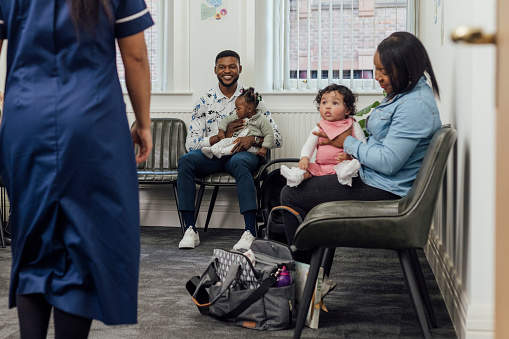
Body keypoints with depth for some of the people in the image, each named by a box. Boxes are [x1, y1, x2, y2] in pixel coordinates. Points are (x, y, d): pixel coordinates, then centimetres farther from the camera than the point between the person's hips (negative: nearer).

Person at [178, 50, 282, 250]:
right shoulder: (204, 102, 6)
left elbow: (277, 138, 2)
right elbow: (190, 143, -1)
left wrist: (253, 139, -18)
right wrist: (223, 135, -14)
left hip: (244, 154, -2)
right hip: (212, 156, 2)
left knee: (239, 161, -38)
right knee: (186, 160, -29)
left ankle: (250, 233, -44)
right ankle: (190, 230, -29)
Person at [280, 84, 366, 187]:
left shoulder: (353, 126, 7)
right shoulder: (319, 127, 16)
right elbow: (308, 145, 11)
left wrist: (349, 155, -18)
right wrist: (304, 158, -12)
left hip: (343, 163, -4)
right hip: (321, 166, 4)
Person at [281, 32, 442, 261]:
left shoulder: (416, 105, -23)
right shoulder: (401, 93, 10)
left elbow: (388, 162, -27)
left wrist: (348, 143, -13)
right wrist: (353, 154, -1)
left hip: (383, 191, -11)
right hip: (372, 178, 11)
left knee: (291, 195, -8)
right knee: (301, 184, 22)